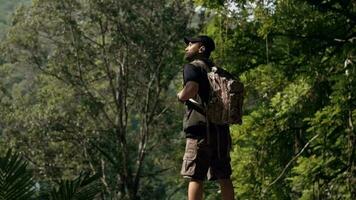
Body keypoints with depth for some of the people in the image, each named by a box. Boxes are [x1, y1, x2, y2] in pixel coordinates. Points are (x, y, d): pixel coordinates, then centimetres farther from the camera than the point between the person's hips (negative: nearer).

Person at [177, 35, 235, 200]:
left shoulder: (193, 67, -3)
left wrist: (181, 96, -3)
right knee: (223, 177, 8)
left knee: (195, 176, -6)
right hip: (221, 130, 7)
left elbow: (191, 89, -22)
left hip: (200, 128, -7)